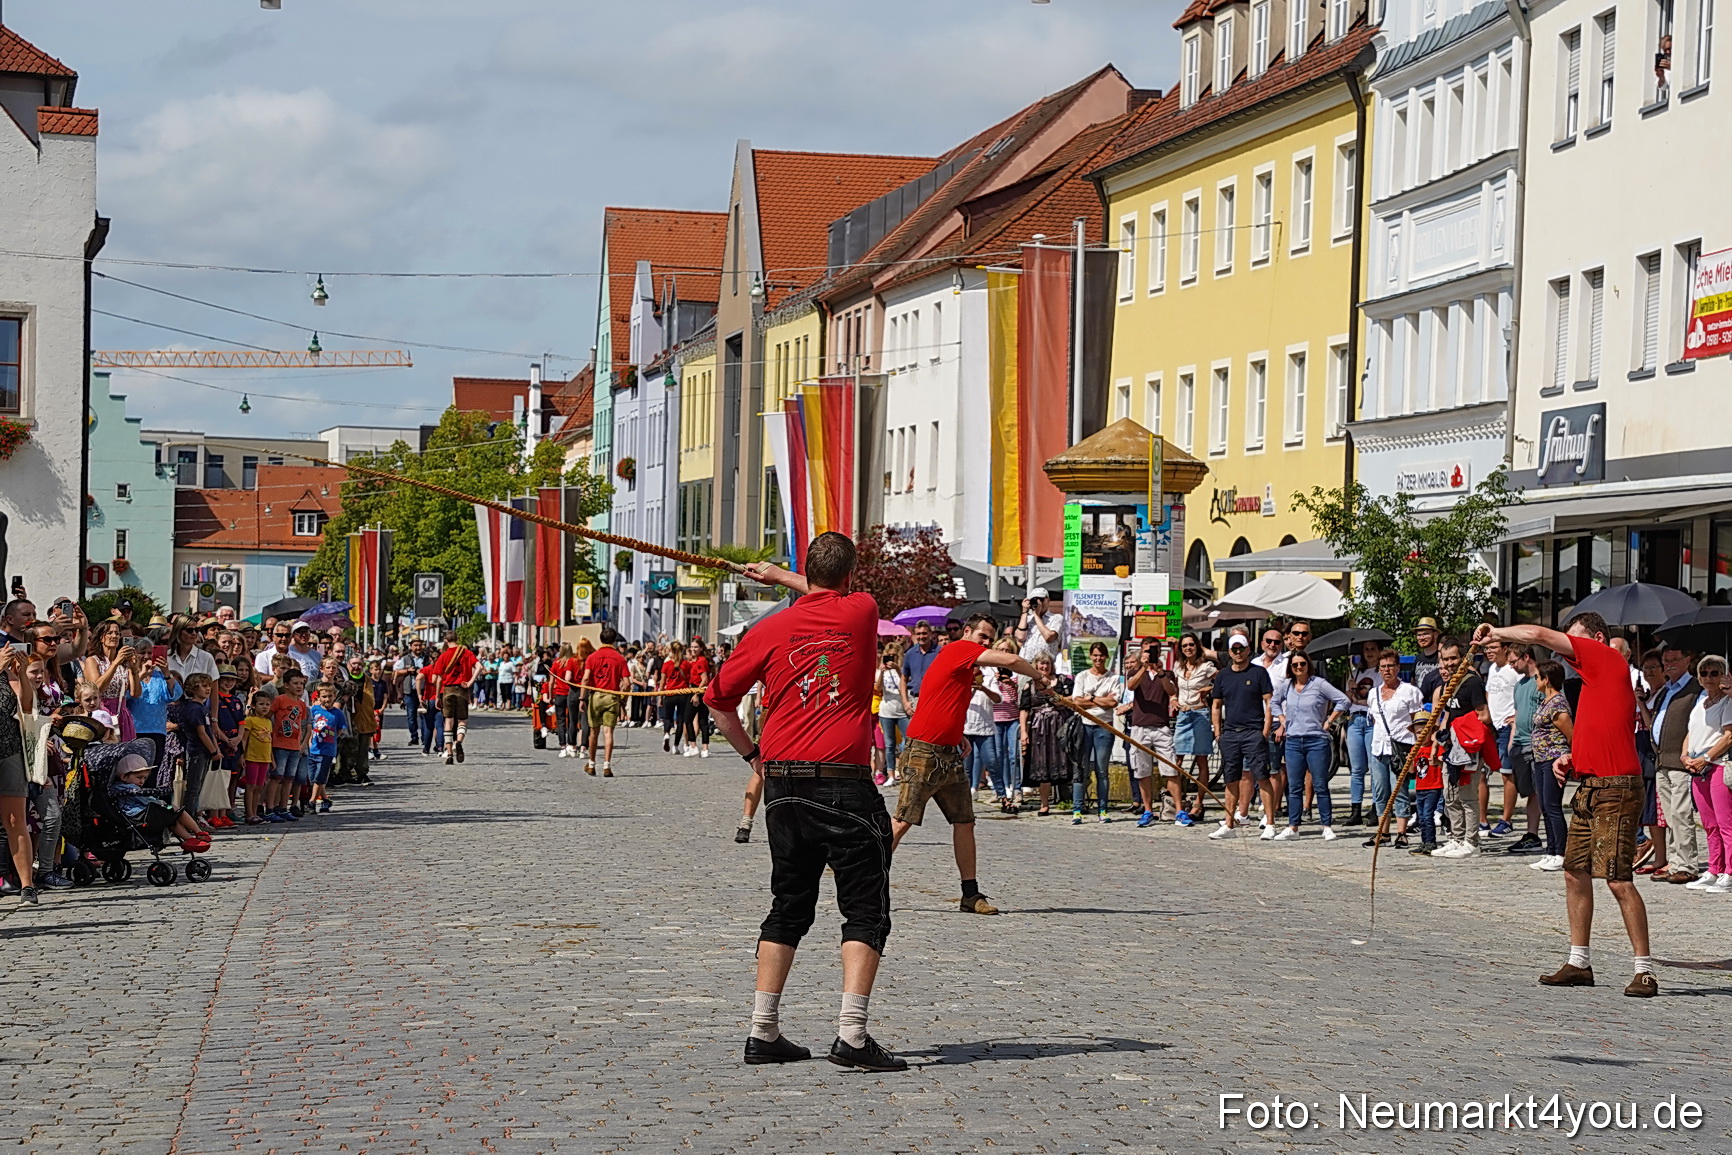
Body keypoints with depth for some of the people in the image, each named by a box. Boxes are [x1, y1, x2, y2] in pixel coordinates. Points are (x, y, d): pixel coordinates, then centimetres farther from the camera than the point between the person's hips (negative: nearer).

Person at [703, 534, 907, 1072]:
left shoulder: (769, 631, 3)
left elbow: (718, 700, 10)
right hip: (845, 784, -3)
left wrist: (751, 754, 21)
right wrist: (784, 577, 34)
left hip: (783, 785, 4)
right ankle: (852, 1034, -12)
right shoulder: (862, 613, 1)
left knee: (789, 907, 14)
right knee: (866, 911, 0)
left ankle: (763, 1032, 14)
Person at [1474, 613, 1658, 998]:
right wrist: (1572, 758, 11)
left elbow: (1538, 635, -10)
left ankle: (1645, 970, -8)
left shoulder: (1609, 660, -8)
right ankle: (1579, 963, 19)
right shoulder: (1596, 676, 20)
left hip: (1615, 791, -10)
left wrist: (1495, 632, 3)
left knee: (1619, 880, -12)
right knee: (1575, 872, 12)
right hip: (1589, 789, 10)